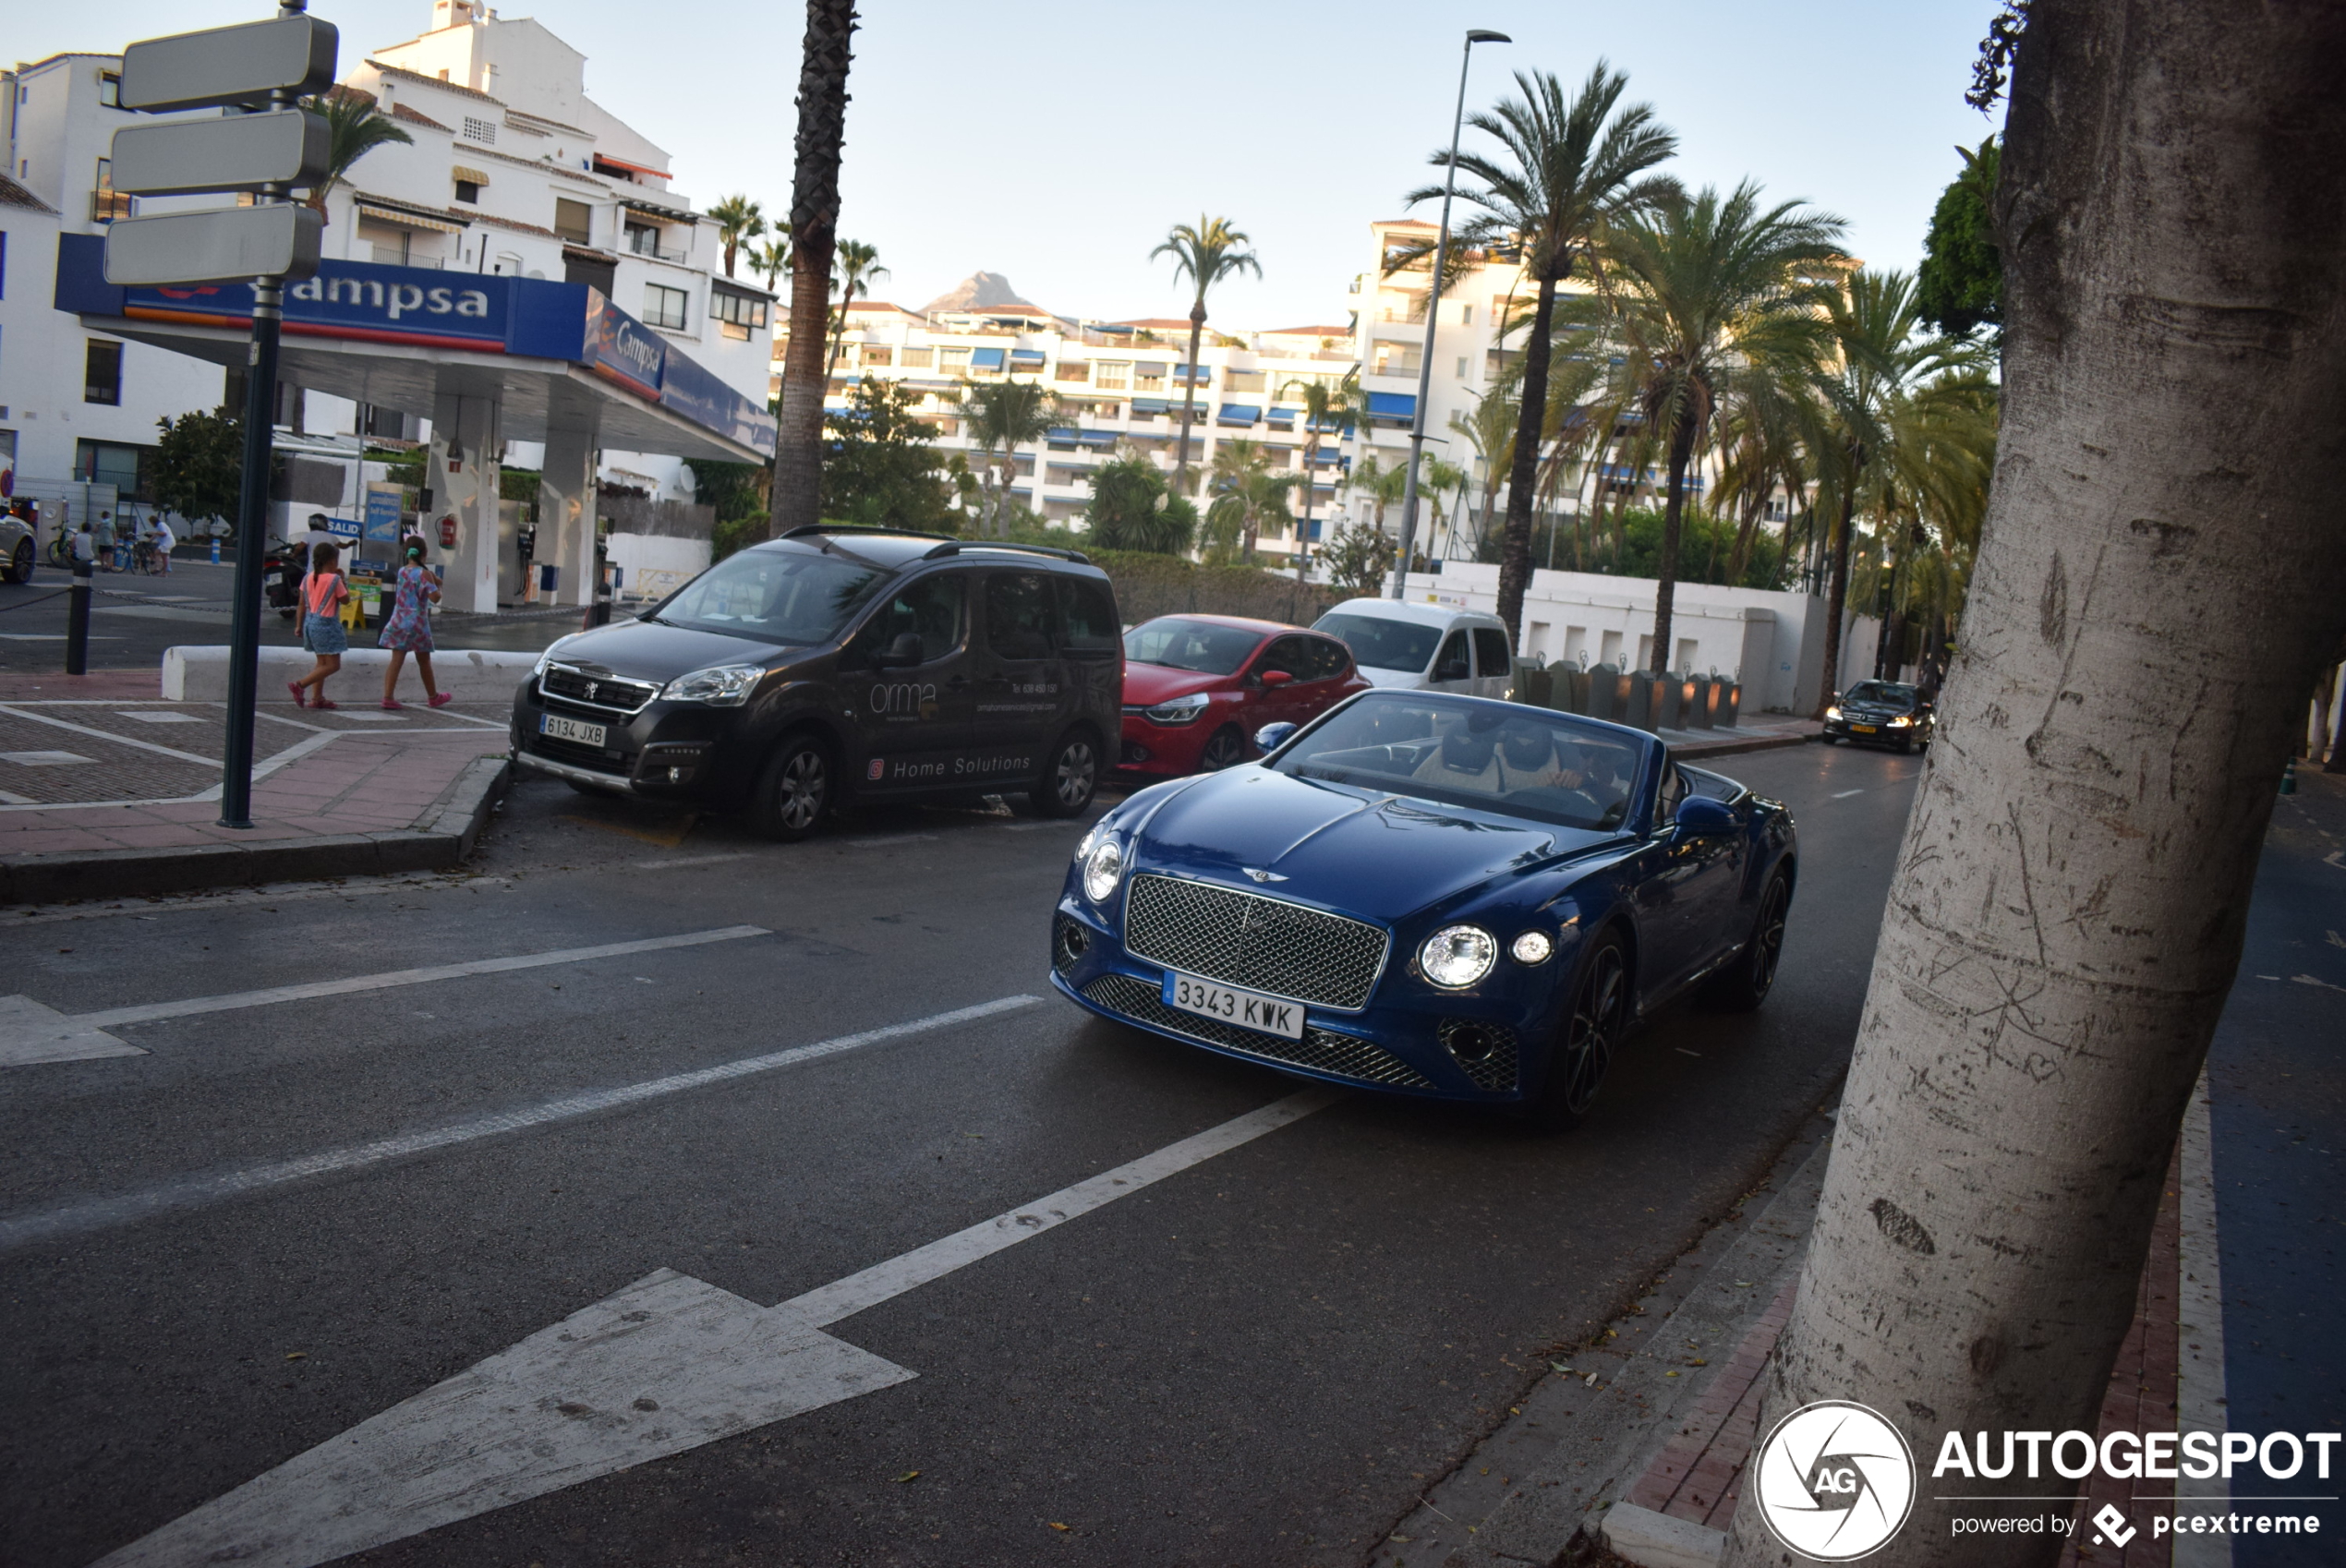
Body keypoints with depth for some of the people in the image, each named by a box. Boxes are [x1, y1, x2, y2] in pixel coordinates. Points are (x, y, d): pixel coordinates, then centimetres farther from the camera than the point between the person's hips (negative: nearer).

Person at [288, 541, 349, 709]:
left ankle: (317, 697, 15)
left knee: (322, 662, 18)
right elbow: (345, 599, -3)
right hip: (326, 624, -8)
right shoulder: (334, 579, -13)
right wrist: (342, 579, 4)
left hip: (310, 622, 8)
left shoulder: (309, 577, 6)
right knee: (333, 664, -4)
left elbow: (302, 604, 8)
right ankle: (300, 685, -16)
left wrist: (300, 625, 13)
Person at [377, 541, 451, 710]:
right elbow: (435, 598, -18)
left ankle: (388, 697, -7)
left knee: (396, 661, 2)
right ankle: (433, 697, 26)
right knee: (424, 661, 11)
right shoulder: (424, 573, -12)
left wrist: (433, 581, 11)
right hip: (417, 623, -4)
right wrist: (437, 585, 0)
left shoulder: (401, 571, 5)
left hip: (399, 622, 4)